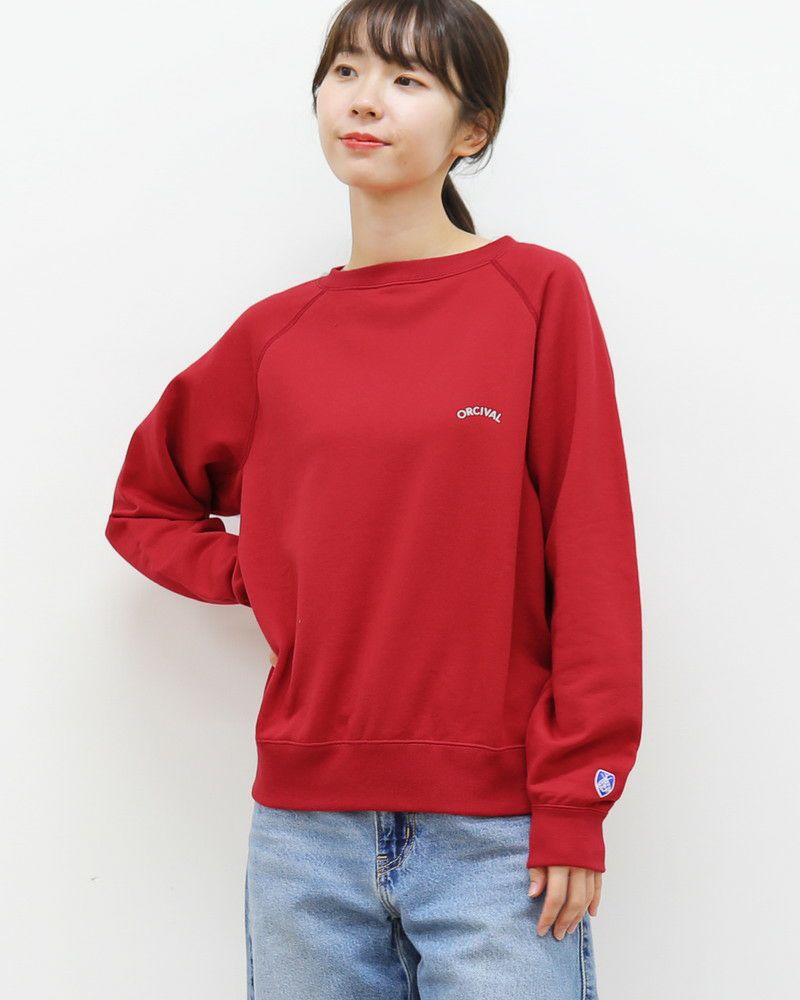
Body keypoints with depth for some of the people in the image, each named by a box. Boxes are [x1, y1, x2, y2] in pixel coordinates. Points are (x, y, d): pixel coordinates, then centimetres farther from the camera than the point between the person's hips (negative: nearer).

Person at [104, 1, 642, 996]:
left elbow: (591, 561, -6)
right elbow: (143, 504, 21)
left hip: (496, 830, -3)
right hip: (305, 824, 3)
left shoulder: (538, 292, -2)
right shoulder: (275, 335, 7)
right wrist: (258, 575, 4)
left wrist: (576, 803, -9)